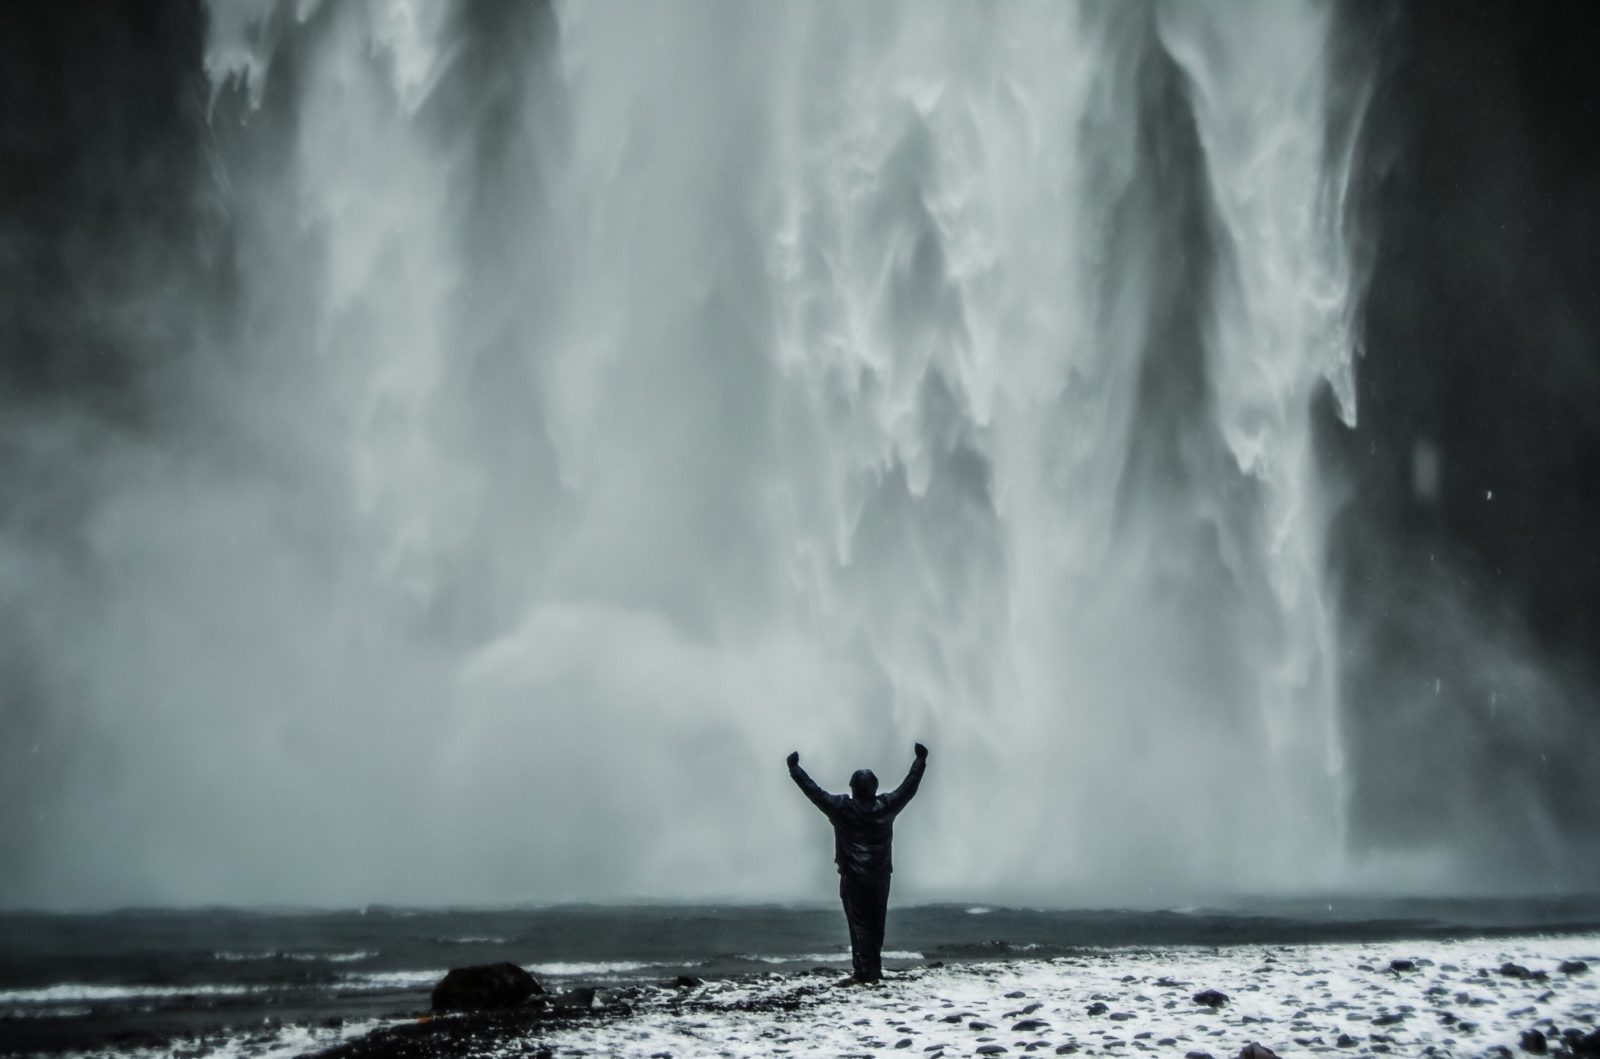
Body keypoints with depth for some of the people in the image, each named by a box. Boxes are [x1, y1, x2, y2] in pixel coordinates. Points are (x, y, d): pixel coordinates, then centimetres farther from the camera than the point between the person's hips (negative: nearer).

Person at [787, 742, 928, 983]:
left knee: (859, 924, -1)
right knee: (876, 925, 12)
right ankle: (875, 970, 17)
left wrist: (794, 768, 6)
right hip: (880, 876, 3)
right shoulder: (885, 807, -4)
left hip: (852, 878, -3)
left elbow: (813, 791, -4)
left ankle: (865, 970, -7)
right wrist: (920, 760, 18)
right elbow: (909, 787, 7)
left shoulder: (841, 808, -10)